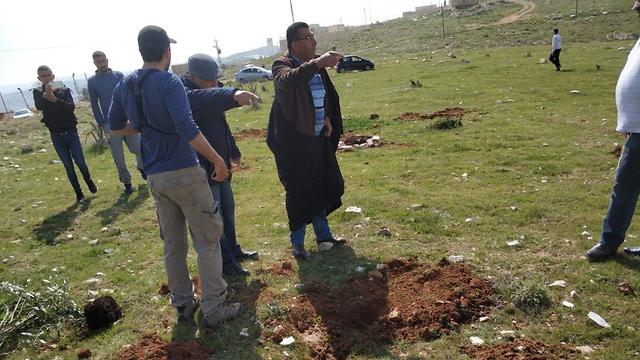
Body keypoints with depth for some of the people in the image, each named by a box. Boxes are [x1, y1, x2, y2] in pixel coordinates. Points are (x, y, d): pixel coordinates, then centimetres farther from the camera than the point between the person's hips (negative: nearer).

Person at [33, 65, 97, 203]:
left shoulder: (64, 89, -2)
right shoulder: (38, 92, 1)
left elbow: (72, 106, -17)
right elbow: (38, 106, -19)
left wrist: (55, 100, -34)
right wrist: (45, 96, -39)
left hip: (71, 132, -1)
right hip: (56, 135, 1)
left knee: (80, 162, -1)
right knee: (68, 166, 5)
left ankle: (89, 181, 28)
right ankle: (78, 193, 15)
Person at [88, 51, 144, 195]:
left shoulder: (119, 75, 7)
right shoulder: (92, 81, 4)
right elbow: (94, 106, 5)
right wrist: (102, 125, -2)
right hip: (110, 124, 0)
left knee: (139, 149, -2)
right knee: (118, 158, 2)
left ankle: (142, 168, 29)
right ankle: (126, 182, 18)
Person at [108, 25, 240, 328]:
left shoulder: (124, 86, 7)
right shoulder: (169, 82, -14)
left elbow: (116, 128, 17)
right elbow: (187, 130, -24)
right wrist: (218, 160, -16)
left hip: (154, 177, 7)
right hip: (184, 173, -6)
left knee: (172, 243, 16)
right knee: (207, 240, 4)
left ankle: (182, 304, 27)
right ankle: (213, 310, 9)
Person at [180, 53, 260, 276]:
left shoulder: (209, 92, 10)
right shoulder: (184, 94, -20)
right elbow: (203, 100, -45)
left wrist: (233, 151, 31)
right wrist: (233, 95, -63)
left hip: (220, 165, 10)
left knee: (228, 212, 21)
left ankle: (233, 251, 38)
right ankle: (226, 264, 13)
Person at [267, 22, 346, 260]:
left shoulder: (316, 66, 7)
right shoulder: (282, 66, -13)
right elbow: (287, 81, -39)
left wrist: (327, 118, 7)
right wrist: (317, 63, -49)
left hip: (318, 140, 7)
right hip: (293, 143, -7)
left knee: (322, 189, 15)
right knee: (298, 193, 1)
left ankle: (323, 237, 32)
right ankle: (297, 243, 18)